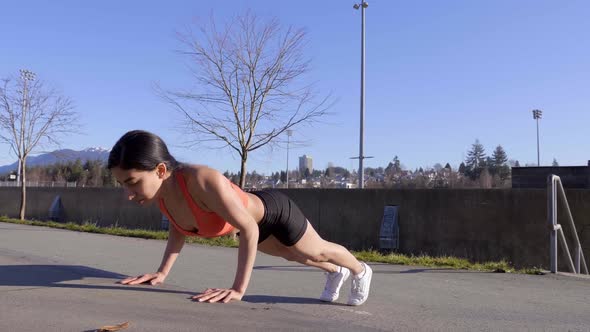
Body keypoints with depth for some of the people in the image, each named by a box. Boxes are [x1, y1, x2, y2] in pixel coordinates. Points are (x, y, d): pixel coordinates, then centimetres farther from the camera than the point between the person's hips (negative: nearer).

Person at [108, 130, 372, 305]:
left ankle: (360, 271, 56)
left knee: (318, 251, 22)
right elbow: (179, 228, -2)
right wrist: (162, 272, -10)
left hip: (274, 211, -7)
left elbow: (248, 229, -38)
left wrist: (238, 288, -41)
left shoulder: (204, 181, -46)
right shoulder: (159, 190, -23)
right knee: (294, 256, 33)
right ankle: (336, 272, 65)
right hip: (255, 222, 7)